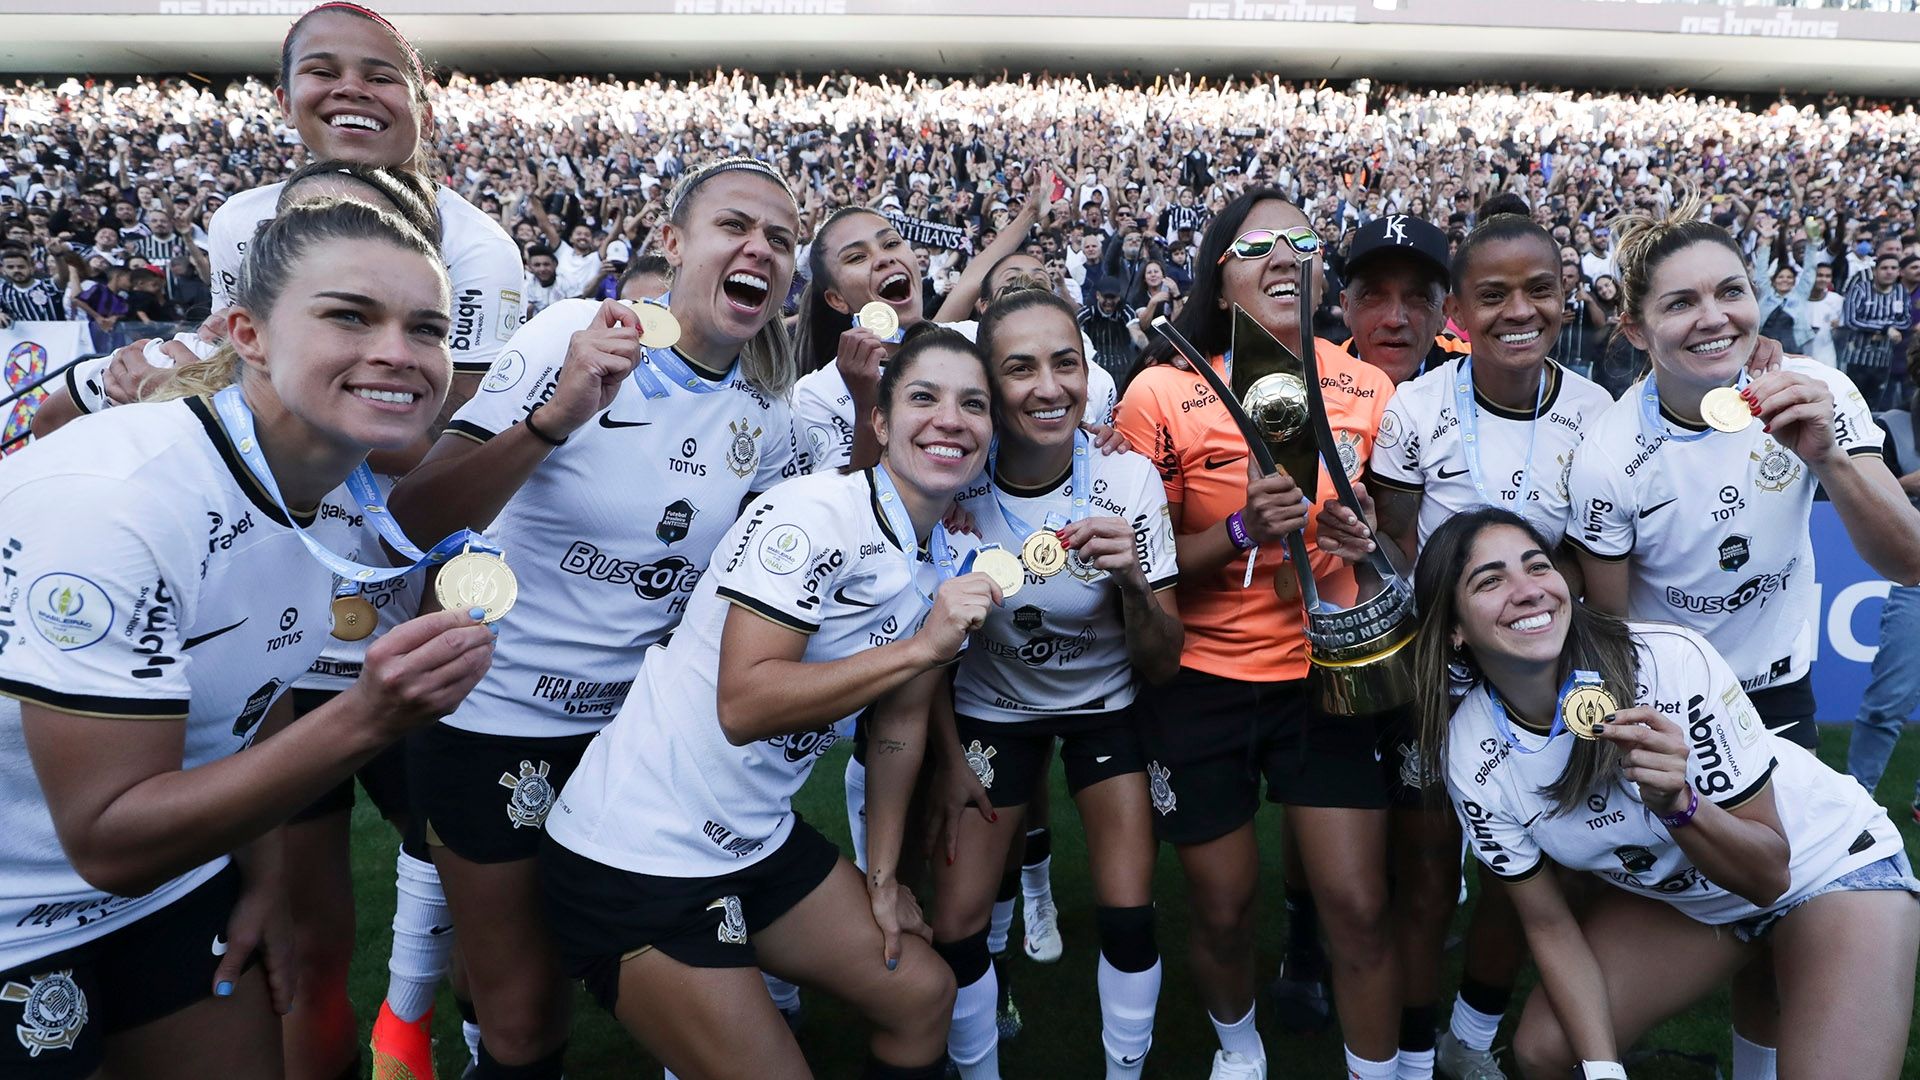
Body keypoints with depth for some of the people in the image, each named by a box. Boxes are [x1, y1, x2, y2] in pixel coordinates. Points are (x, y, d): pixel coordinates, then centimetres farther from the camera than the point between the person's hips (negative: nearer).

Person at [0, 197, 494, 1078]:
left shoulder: (341, 494, -8)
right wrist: (366, 719, -38)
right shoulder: (112, 500, -30)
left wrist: (263, 879, 3)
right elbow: (109, 842, -28)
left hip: (178, 874, 6)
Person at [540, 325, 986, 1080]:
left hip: (761, 840, 8)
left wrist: (882, 875, 11)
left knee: (923, 997, 15)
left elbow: (900, 721, 10)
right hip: (637, 857, -8)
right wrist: (921, 646, -28)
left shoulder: (946, 563, 4)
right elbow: (744, 703, -27)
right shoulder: (816, 513, -21)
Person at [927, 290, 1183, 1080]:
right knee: (954, 927, -2)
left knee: (1128, 915, -6)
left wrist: (1134, 582, -35)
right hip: (989, 705, 0)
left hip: (1108, 703, 0)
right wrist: (951, 754, 0)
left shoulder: (1129, 480, -21)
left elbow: (1162, 664, -17)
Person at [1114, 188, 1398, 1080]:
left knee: (1359, 908, 1)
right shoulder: (1162, 394, -11)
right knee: (1223, 910, 12)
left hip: (1326, 672, 2)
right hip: (1202, 682, -1)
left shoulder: (1366, 387, -2)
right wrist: (1243, 529, -24)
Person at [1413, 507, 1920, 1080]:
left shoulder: (1672, 661, -31)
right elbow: (1549, 925, -8)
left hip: (1829, 864, -3)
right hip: (1673, 896, 3)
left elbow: (1768, 874, -22)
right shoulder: (1469, 757, -21)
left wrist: (1676, 802, -40)